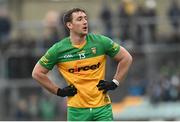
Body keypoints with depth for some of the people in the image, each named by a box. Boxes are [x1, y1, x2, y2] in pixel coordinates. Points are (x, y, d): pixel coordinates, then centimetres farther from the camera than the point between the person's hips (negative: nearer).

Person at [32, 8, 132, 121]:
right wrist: (59, 91, 1)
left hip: (102, 106, 1)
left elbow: (126, 58, 8)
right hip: (77, 110, -1)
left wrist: (114, 83, 2)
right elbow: (37, 73, 5)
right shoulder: (58, 49, -4)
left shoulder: (100, 42, -2)